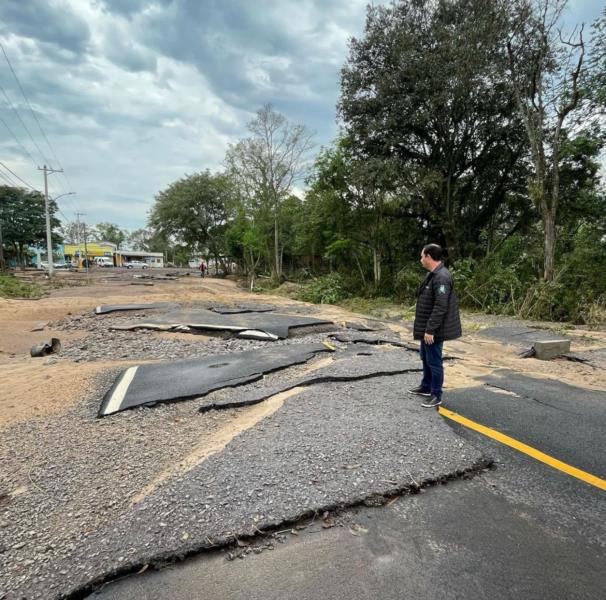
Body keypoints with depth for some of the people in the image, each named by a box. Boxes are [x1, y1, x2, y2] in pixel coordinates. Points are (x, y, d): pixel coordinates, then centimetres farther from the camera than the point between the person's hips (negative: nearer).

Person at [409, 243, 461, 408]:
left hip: (434, 331, -10)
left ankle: (436, 396, 15)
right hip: (427, 328, 10)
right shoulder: (433, 275, 10)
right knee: (426, 359, 21)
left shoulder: (441, 277, -23)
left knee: (434, 362, 2)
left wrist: (430, 330, -24)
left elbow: (440, 307, -27)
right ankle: (426, 387, 37)